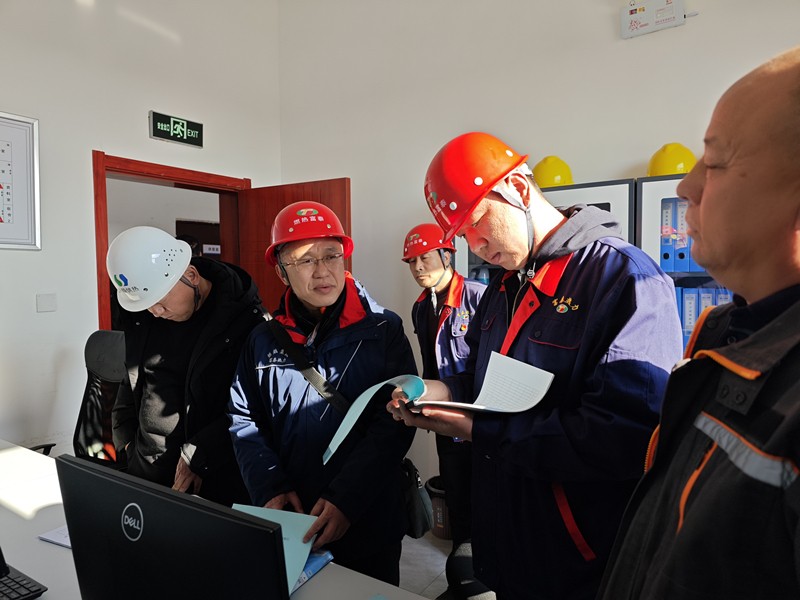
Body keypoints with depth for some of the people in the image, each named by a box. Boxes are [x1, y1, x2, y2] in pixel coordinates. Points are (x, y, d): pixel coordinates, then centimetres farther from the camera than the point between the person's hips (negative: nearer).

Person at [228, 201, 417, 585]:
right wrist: (270, 488, -11)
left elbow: (394, 422, -13)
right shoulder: (262, 341, 2)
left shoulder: (383, 330, -8)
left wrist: (347, 498, -21)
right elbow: (244, 422, 3)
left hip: (368, 525, -2)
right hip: (288, 526, 3)